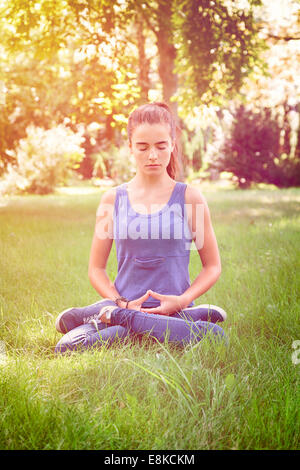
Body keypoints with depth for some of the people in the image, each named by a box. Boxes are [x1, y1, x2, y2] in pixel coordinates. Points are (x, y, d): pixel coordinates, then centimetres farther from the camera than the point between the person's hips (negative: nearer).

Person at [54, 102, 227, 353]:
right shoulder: (112, 199, 8)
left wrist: (182, 301, -9)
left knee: (214, 336, -36)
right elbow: (96, 269, 12)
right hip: (126, 303, -1)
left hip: (175, 307, 1)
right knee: (67, 347, -29)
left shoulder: (189, 198, 4)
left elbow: (213, 266, 8)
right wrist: (122, 303, -6)